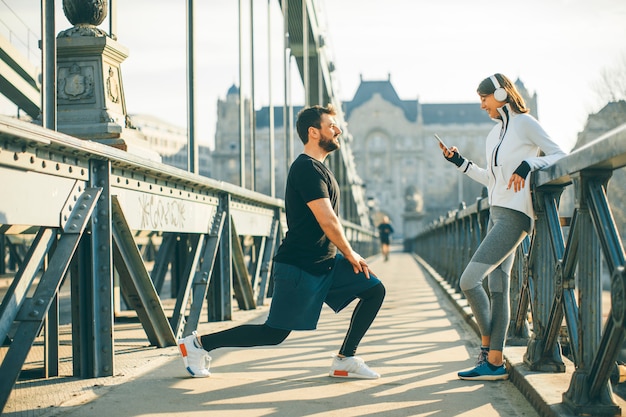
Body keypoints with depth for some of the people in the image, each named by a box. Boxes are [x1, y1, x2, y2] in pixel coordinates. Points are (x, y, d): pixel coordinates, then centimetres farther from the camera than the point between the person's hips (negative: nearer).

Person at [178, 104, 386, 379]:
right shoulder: (307, 168, -17)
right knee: (273, 333, -4)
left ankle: (344, 361, 6)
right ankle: (198, 343, 8)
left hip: (326, 263, 10)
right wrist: (351, 255, -9)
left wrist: (347, 256, 14)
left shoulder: (318, 168, 16)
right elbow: (327, 220, -21)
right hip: (299, 266, -10)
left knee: (375, 290, 2)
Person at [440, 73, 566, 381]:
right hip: (496, 214, 9)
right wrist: (460, 162, 20)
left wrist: (527, 164, -21)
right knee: (497, 287, 5)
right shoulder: (493, 135, 18)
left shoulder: (525, 123, -5)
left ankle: (487, 344, -1)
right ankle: (495, 361, 6)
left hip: (514, 215, -9)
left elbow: (560, 156, -8)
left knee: (469, 280, -15)